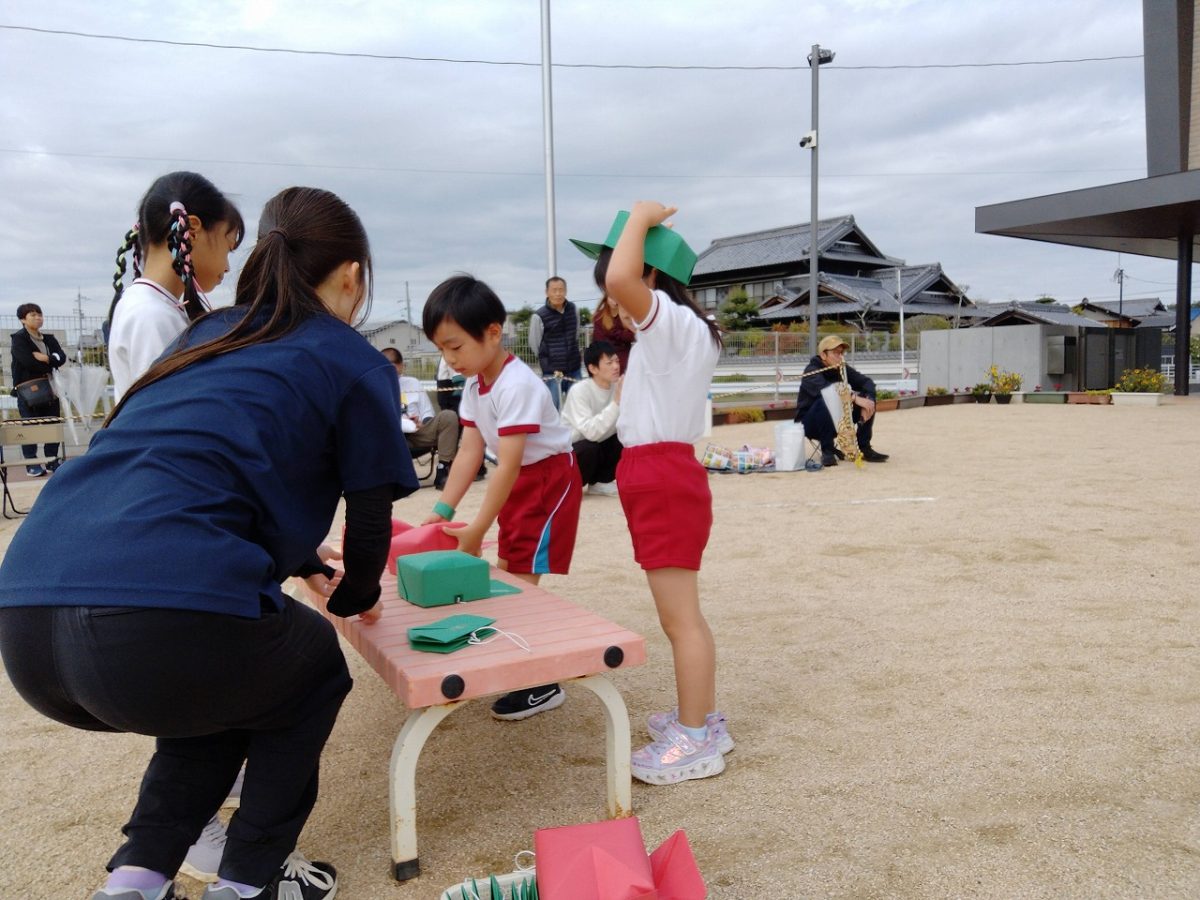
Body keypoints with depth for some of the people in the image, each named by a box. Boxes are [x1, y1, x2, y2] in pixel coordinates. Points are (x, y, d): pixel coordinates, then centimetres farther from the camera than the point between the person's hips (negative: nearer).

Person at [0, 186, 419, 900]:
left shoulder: (208, 336, 26)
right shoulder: (353, 363, 8)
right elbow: (371, 521, 11)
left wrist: (308, 567, 50)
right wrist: (354, 598, 34)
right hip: (164, 621, -7)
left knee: (224, 681, 34)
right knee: (314, 669, 25)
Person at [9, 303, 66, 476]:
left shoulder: (49, 339, 14)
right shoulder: (19, 339, -4)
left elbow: (62, 357, -2)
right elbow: (29, 361, -19)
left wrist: (46, 359, -20)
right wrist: (51, 365, -9)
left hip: (50, 389, 5)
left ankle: (52, 461, 16)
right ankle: (32, 465, 4)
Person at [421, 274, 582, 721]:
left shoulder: (516, 386, -28)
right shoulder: (475, 385, 0)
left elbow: (508, 465, -30)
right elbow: (469, 451, -1)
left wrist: (477, 530, -28)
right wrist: (442, 509, -9)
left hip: (550, 478, -9)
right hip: (518, 483, 9)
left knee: (523, 576, -9)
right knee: (505, 571, 14)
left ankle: (543, 684, 1)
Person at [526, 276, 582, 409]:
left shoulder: (573, 309, 4)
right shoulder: (539, 316, -12)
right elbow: (534, 345, -3)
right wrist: (549, 364, 6)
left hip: (575, 370, 5)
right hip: (552, 373, -5)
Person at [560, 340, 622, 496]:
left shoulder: (618, 387, -7)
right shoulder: (580, 391, -24)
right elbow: (591, 432, -37)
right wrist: (616, 402, -37)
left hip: (598, 449, 6)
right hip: (569, 453, -6)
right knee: (589, 448, -34)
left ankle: (600, 482, 4)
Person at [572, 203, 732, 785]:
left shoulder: (674, 321, -14)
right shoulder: (677, 331, 15)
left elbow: (618, 279, -33)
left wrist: (639, 219, -16)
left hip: (663, 479, -10)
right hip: (658, 477, 10)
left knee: (679, 616, -3)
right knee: (681, 614, 17)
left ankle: (694, 742, 8)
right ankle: (703, 719, 30)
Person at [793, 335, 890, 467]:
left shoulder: (842, 369, 1)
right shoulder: (812, 371, -19)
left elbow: (867, 382, -5)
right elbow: (825, 389, -38)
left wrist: (868, 400, -26)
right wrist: (855, 398, -43)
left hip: (837, 421, 6)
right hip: (810, 424, -6)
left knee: (867, 398, -7)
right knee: (825, 401, -36)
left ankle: (864, 448, -5)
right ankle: (827, 450, -23)